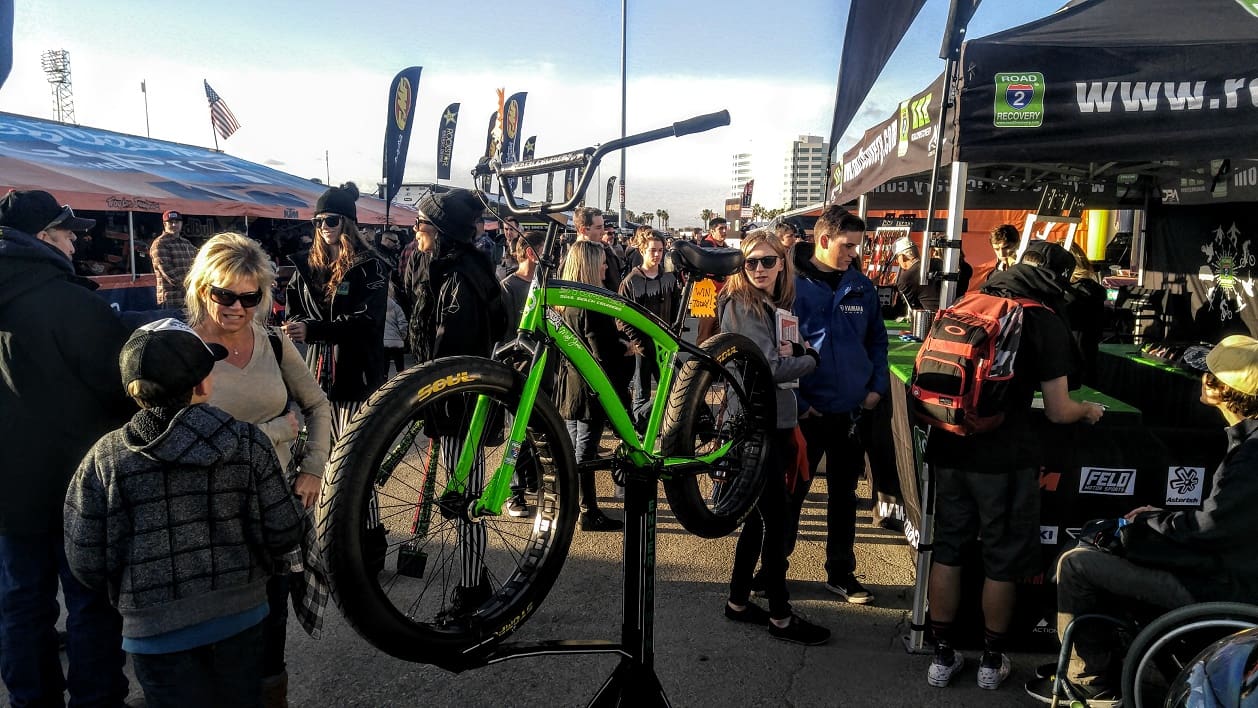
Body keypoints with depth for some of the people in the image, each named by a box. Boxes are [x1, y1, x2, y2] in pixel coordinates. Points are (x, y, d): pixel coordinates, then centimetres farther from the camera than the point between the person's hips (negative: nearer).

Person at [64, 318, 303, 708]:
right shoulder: (248, 442, -11)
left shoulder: (104, 458, -11)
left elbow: (86, 563, -6)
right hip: (240, 616, 1)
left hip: (156, 630, -1)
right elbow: (284, 532, -9)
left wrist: (126, 594, 14)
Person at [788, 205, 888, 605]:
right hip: (807, 411, -4)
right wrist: (794, 400, -12)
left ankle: (841, 573, 29)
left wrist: (878, 387, 2)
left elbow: (877, 339, 14)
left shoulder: (862, 287, 5)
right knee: (791, 493, 8)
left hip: (854, 412, 4)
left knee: (844, 494, 15)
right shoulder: (791, 284, -9)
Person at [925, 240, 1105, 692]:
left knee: (947, 549, 14)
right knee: (1002, 560, 12)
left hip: (950, 448, 5)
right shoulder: (1046, 322, -7)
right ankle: (992, 661, 27)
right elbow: (1058, 412, -7)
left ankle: (943, 656, 24)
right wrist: (1090, 411, 14)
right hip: (1004, 456, -4)